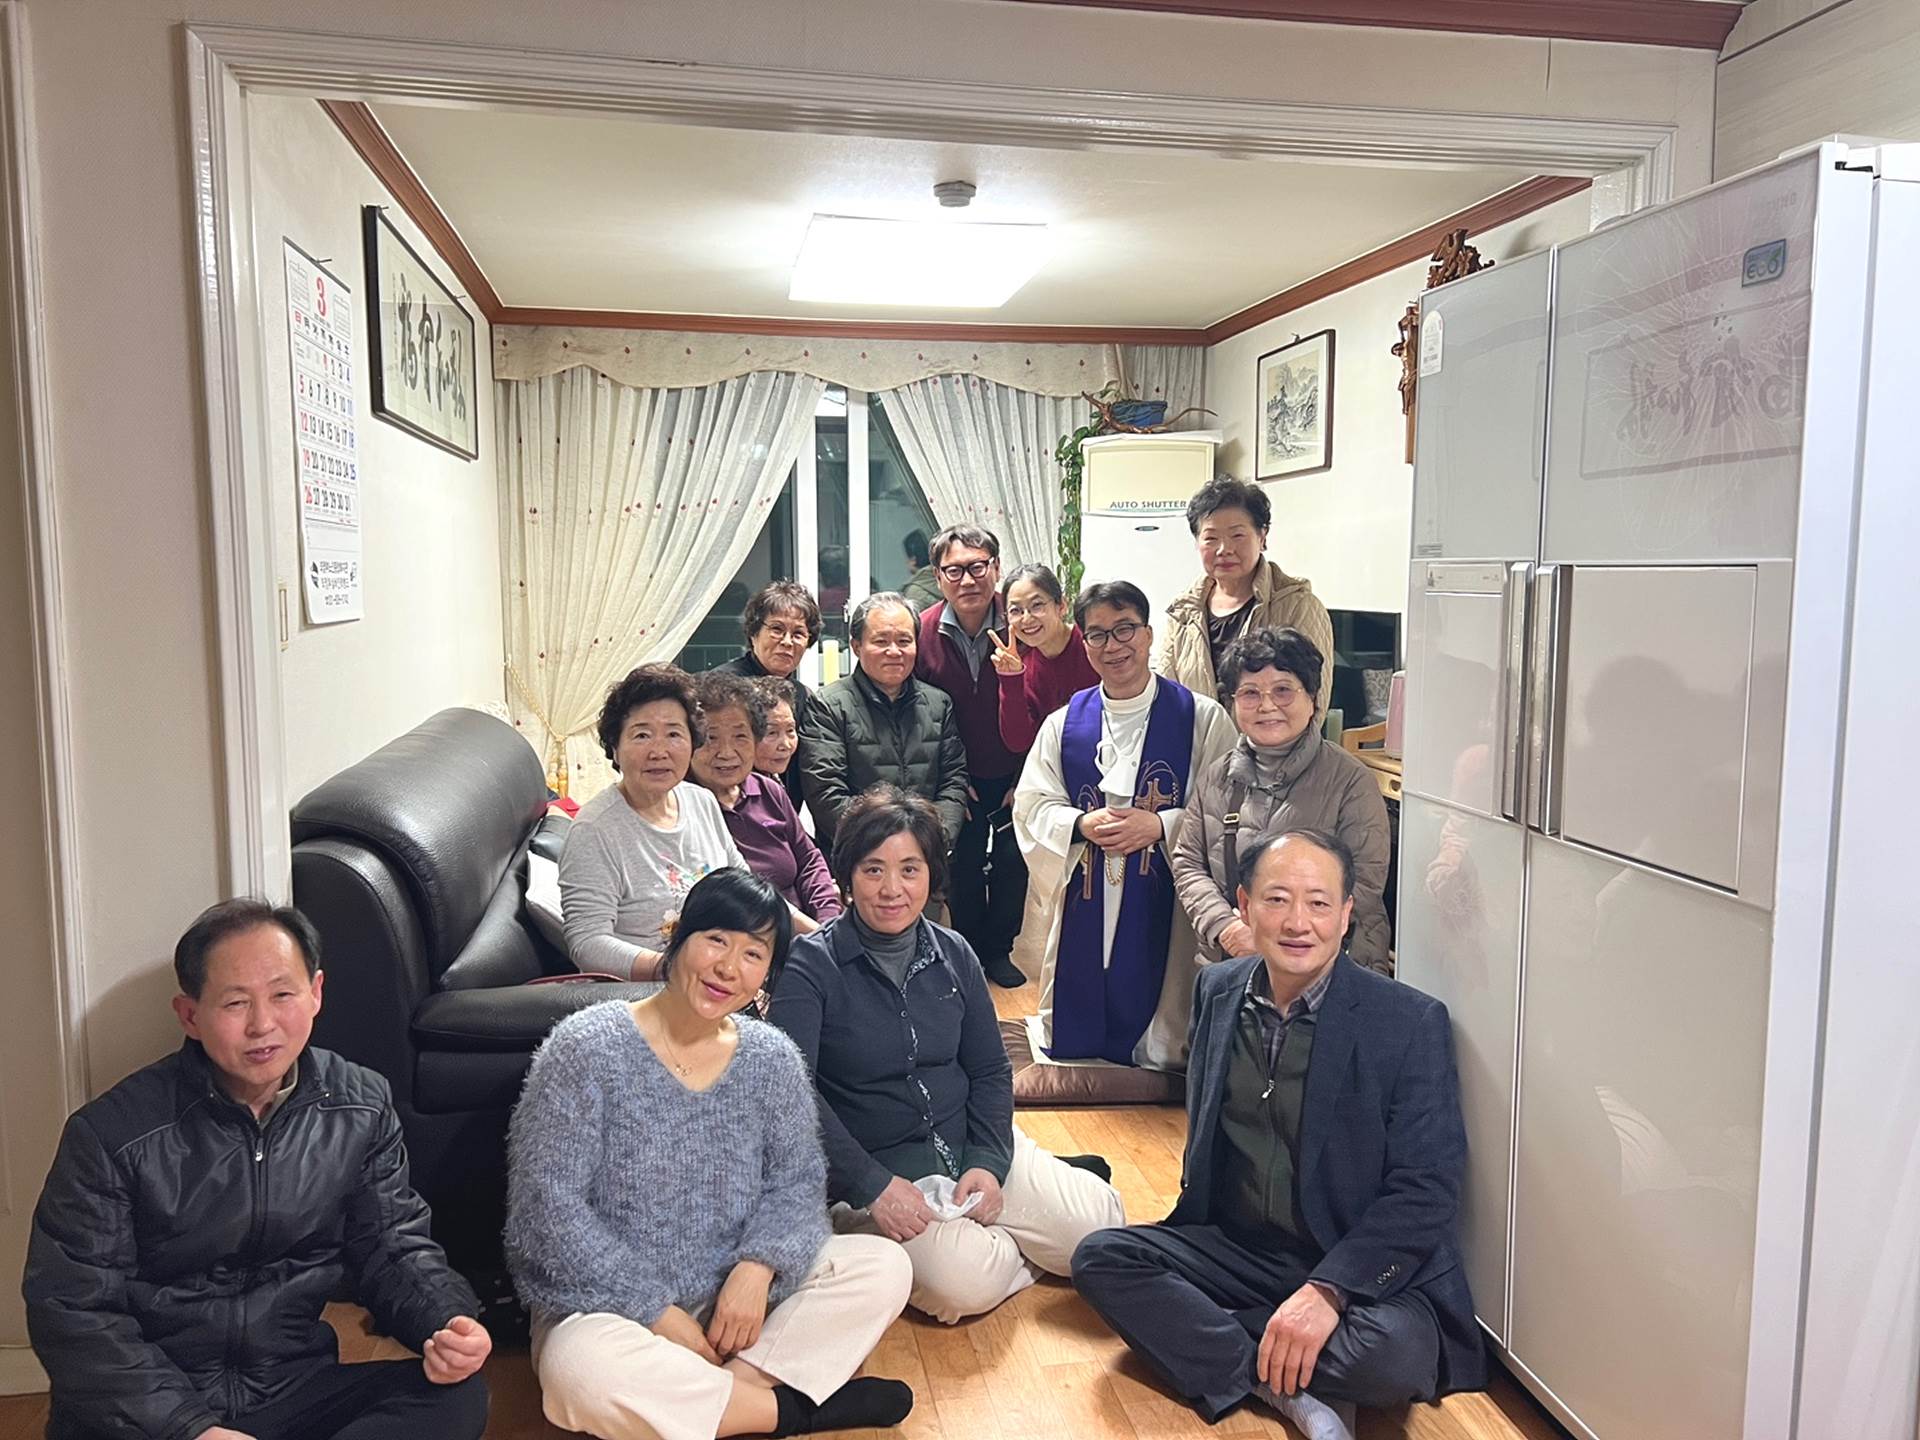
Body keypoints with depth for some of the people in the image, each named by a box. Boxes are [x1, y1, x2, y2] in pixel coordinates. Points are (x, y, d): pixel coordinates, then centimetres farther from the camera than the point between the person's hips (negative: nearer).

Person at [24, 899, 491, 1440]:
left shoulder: (361, 1109, 0)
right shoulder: (112, 1134, -11)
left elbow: (393, 1247, 5)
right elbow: (72, 1309, -9)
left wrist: (447, 1323, -17)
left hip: (295, 1390, 4)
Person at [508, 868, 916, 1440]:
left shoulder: (773, 1058, -1)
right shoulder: (585, 1048, -14)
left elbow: (797, 1181, 2)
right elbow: (548, 1203, -16)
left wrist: (758, 1268, -20)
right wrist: (657, 1313, -19)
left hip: (736, 1290, 5)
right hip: (609, 1302, -4)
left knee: (884, 1267, -11)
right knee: (579, 1371, -37)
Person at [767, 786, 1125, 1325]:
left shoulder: (954, 956, 4)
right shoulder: (811, 967, -12)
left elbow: (990, 1070, 9)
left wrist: (990, 1162, -7)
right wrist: (873, 1186, -22)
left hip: (968, 1143, 4)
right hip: (873, 1169, -4)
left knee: (1100, 1225, -12)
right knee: (964, 1285, -28)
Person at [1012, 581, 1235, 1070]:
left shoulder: (1201, 718, -3)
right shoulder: (1064, 723, 7)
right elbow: (1031, 805, 6)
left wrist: (1159, 825, -20)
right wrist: (1081, 824, -14)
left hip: (1166, 906, -3)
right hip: (1084, 904, 3)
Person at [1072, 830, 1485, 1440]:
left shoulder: (1410, 1022, -13)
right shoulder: (1218, 990, 2)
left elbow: (1425, 1191, -16)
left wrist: (1326, 1291, -25)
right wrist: (1192, 1221, 2)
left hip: (1359, 1270, -4)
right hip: (1235, 1249, 5)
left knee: (1399, 1353, -34)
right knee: (1100, 1257, -15)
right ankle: (1294, 1388, -18)